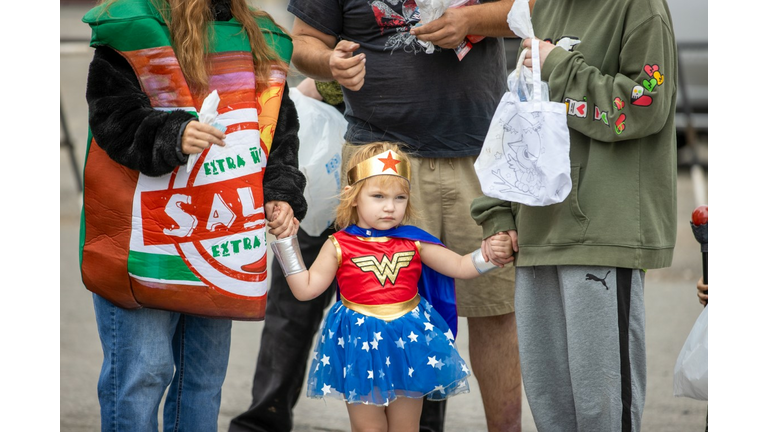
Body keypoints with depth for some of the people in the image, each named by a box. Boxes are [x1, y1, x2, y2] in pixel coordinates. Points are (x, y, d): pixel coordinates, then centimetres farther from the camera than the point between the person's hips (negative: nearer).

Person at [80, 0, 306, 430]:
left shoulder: (263, 41, 12)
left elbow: (281, 134, 15)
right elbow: (114, 120, -14)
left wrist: (282, 195, -2)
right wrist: (172, 136, -32)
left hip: (219, 246, 6)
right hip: (145, 237, -6)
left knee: (206, 374, 13)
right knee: (142, 371, -7)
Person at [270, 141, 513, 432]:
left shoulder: (414, 243, 1)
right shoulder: (340, 246, -5)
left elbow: (461, 267, 6)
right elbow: (306, 289, -4)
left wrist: (490, 253, -12)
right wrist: (287, 242, -8)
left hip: (408, 342, 2)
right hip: (360, 342, -2)